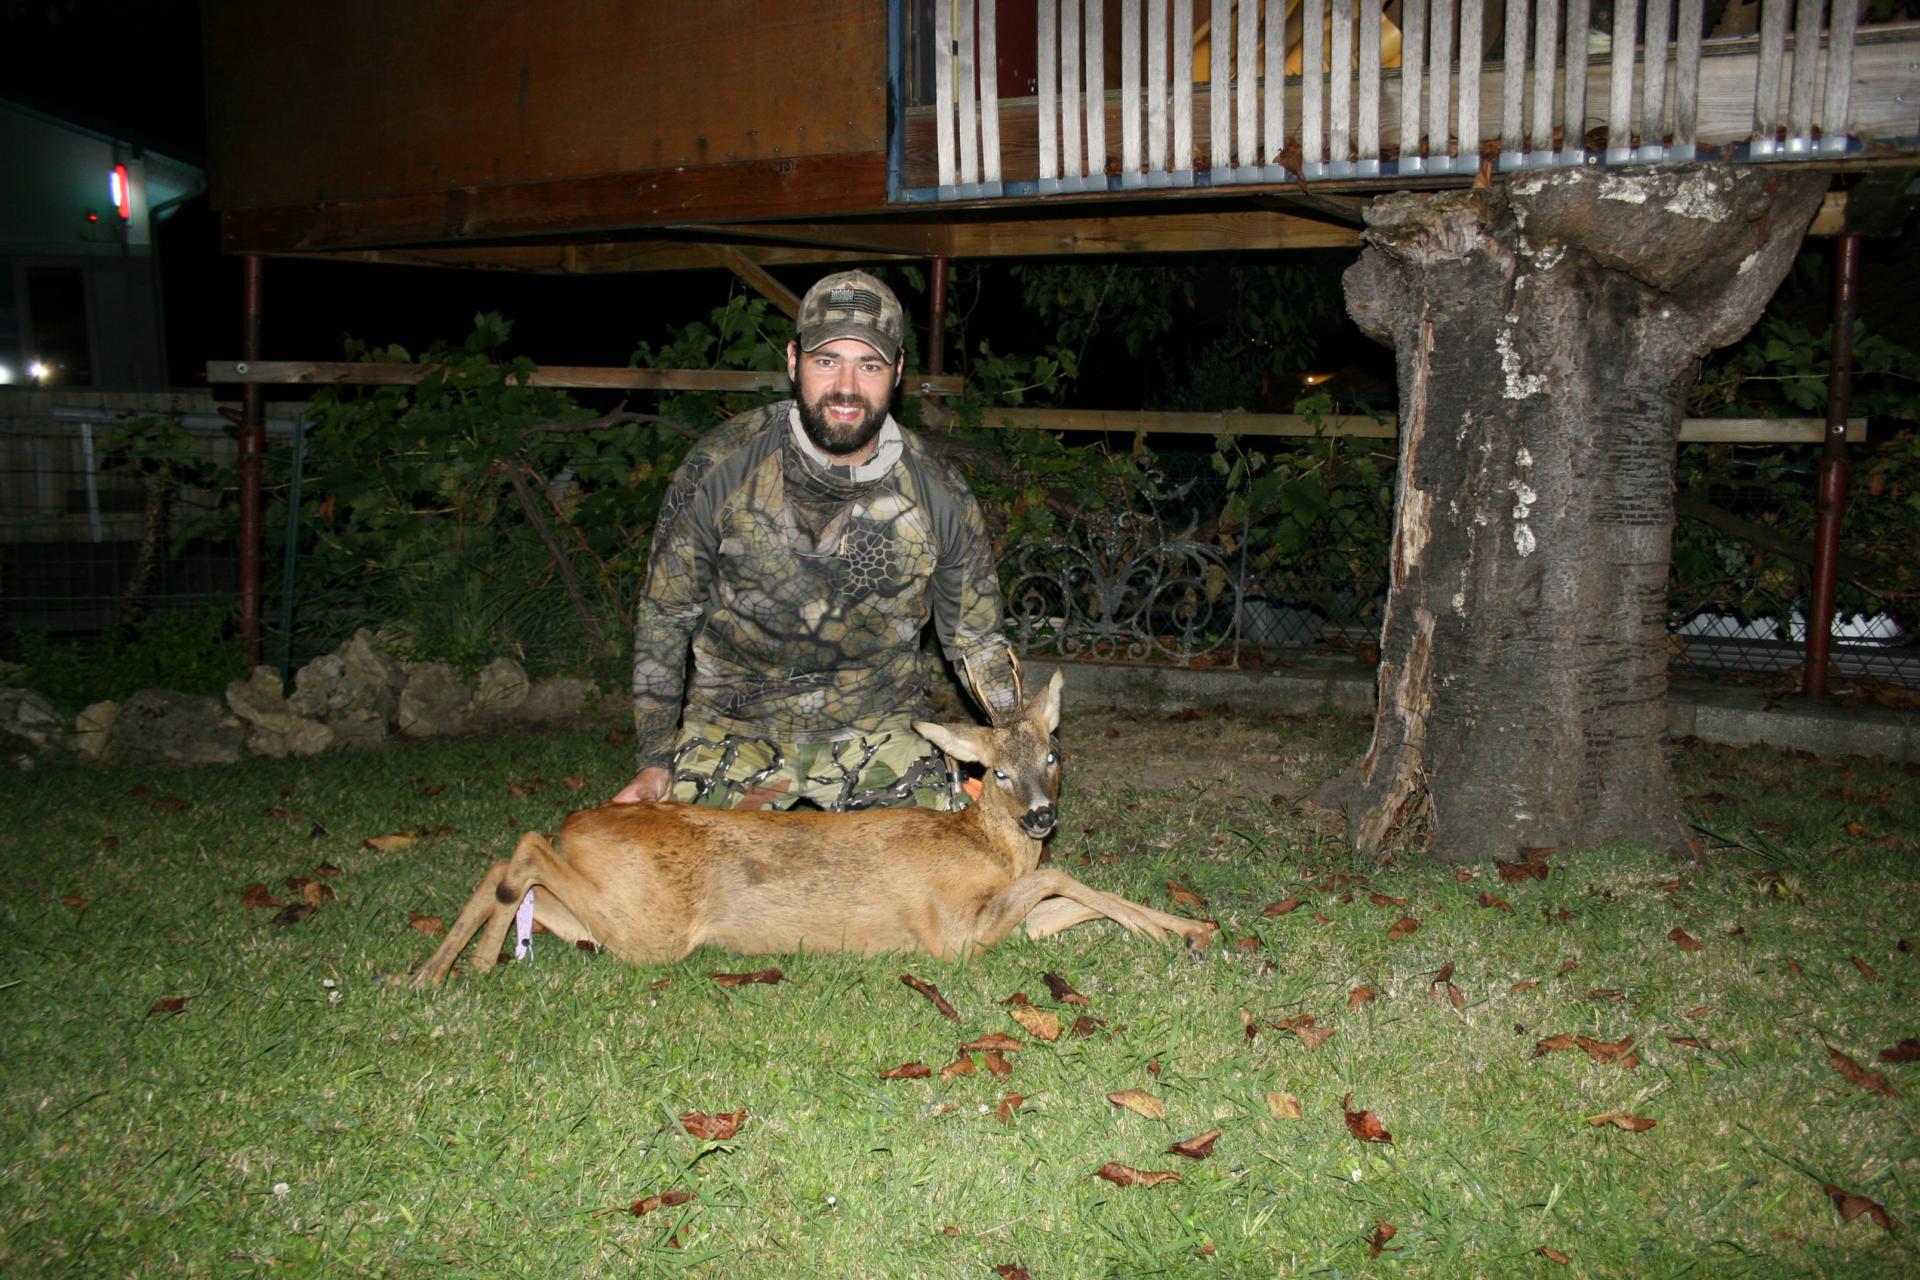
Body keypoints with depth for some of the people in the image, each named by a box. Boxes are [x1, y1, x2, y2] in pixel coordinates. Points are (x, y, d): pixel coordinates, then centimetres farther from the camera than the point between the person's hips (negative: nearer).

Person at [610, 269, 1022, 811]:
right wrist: (656, 760, -4)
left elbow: (976, 640, 4)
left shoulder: (940, 493, -9)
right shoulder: (721, 466, -13)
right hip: (734, 726, -1)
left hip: (879, 728, 1)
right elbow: (664, 617, -3)